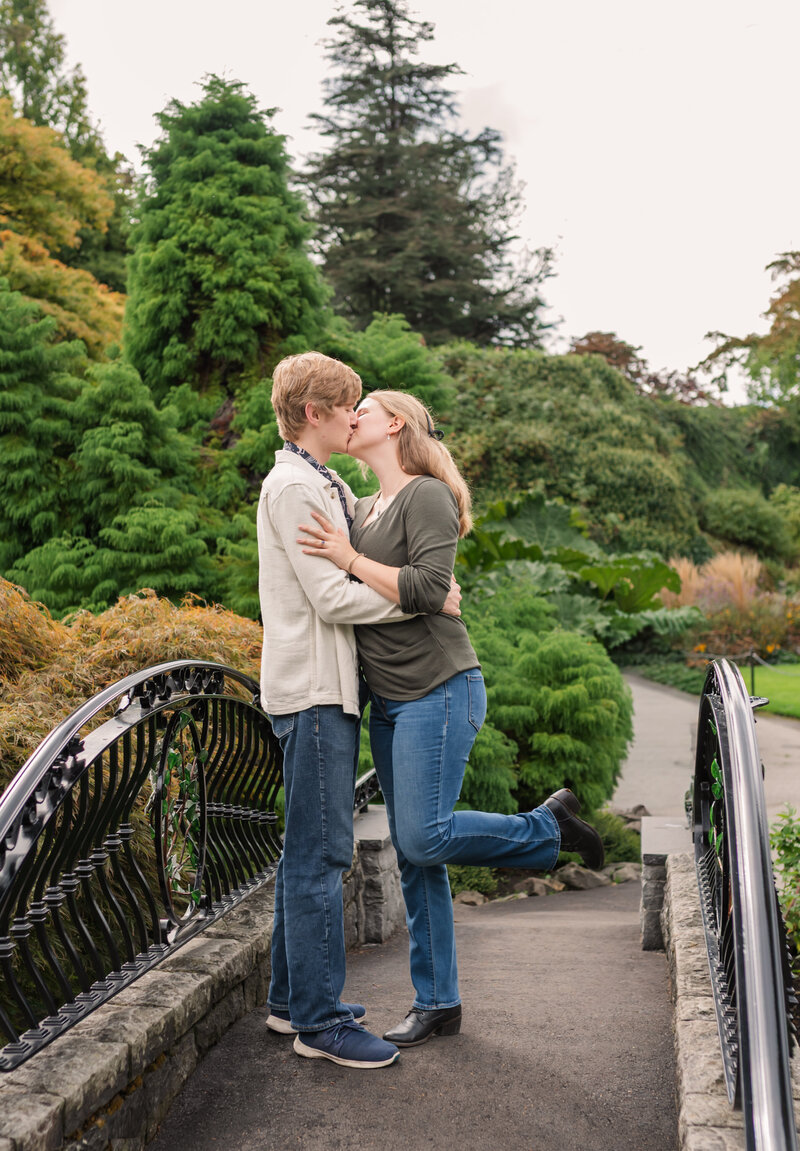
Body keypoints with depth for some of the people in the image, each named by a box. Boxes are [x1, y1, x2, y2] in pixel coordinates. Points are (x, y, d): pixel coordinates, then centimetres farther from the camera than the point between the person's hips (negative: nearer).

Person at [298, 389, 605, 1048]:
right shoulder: (362, 509, 17)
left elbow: (428, 590, -19)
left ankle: (550, 826, 11)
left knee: (424, 839, -13)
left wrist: (349, 558, -17)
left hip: (438, 692, -8)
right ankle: (437, 1003, 19)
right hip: (389, 702, 8)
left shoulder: (426, 496, -8)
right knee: (412, 859, 9)